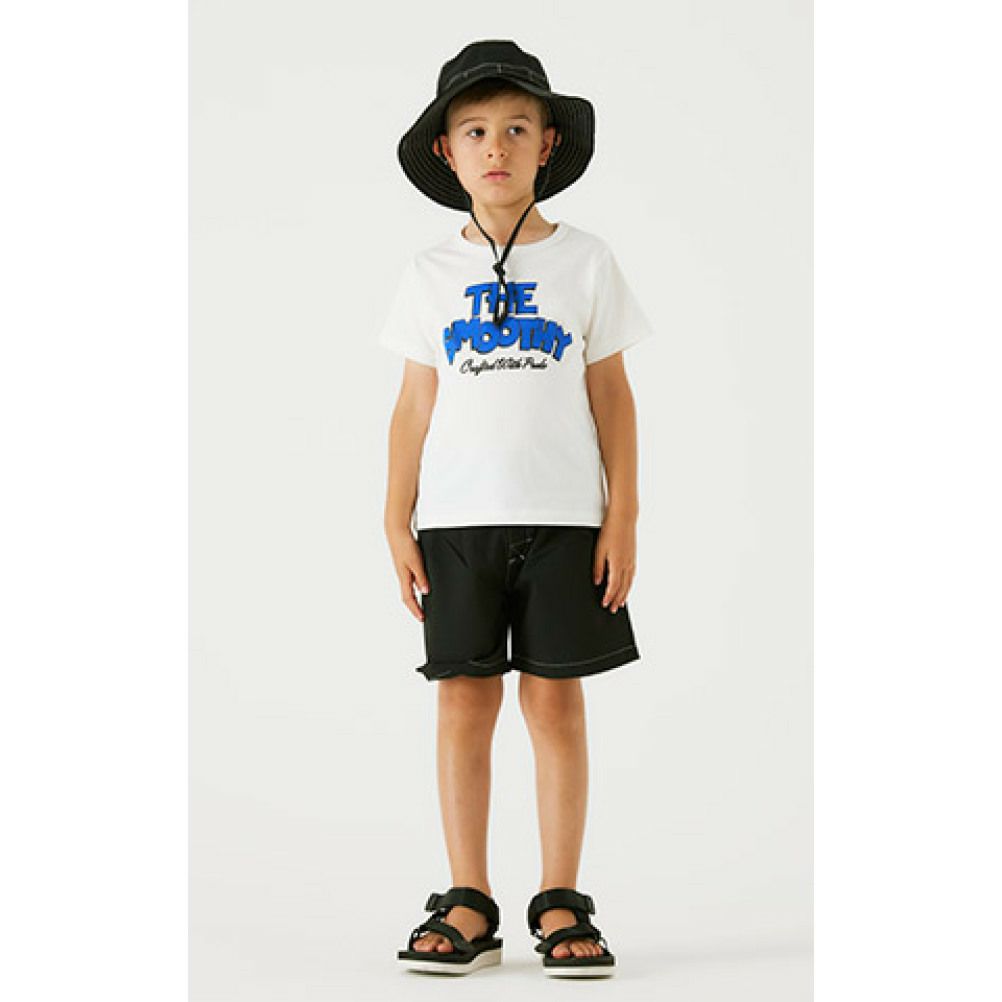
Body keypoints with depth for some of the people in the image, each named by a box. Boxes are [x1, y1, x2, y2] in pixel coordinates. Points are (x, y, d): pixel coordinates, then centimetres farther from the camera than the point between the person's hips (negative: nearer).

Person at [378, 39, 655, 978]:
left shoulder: (584, 260, 5)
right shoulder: (430, 273, 8)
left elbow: (612, 395, 5)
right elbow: (416, 402, 9)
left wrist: (622, 515, -1)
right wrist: (397, 520, 3)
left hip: (563, 514, -1)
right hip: (457, 516, 1)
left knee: (555, 698, 0)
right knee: (465, 698, 1)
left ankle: (560, 903, 8)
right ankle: (467, 905, 9)